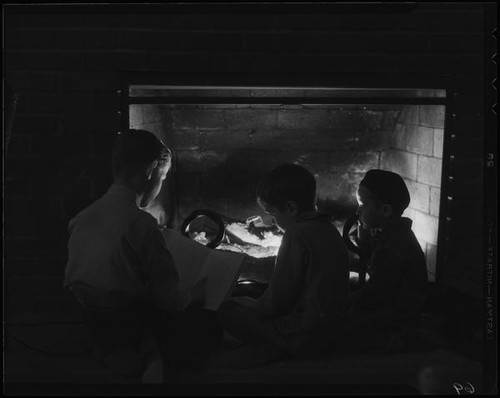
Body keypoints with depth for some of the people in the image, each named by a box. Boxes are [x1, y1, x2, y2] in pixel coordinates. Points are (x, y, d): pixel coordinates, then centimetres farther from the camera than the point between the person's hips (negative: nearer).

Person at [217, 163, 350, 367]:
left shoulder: (297, 235, -20)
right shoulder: (329, 229, 7)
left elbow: (277, 301, -18)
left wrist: (254, 304, 3)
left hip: (305, 337, -9)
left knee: (228, 309, 0)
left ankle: (273, 350, -5)